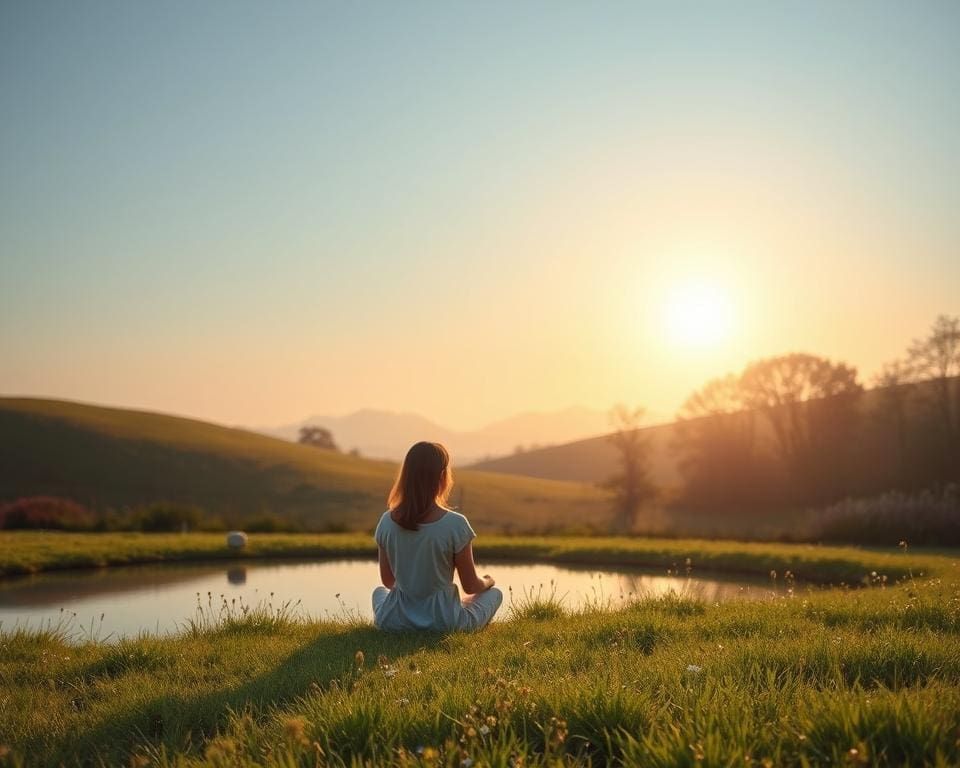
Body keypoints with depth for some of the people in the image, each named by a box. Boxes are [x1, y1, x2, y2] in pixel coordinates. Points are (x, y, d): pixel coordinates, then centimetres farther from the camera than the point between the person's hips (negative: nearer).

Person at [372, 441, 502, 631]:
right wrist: (486, 581, 16)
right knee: (494, 593, 25)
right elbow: (471, 586, -8)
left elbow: (387, 580, 4)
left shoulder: (387, 522, -9)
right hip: (444, 623, -2)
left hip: (396, 621, 2)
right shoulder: (455, 525, -20)